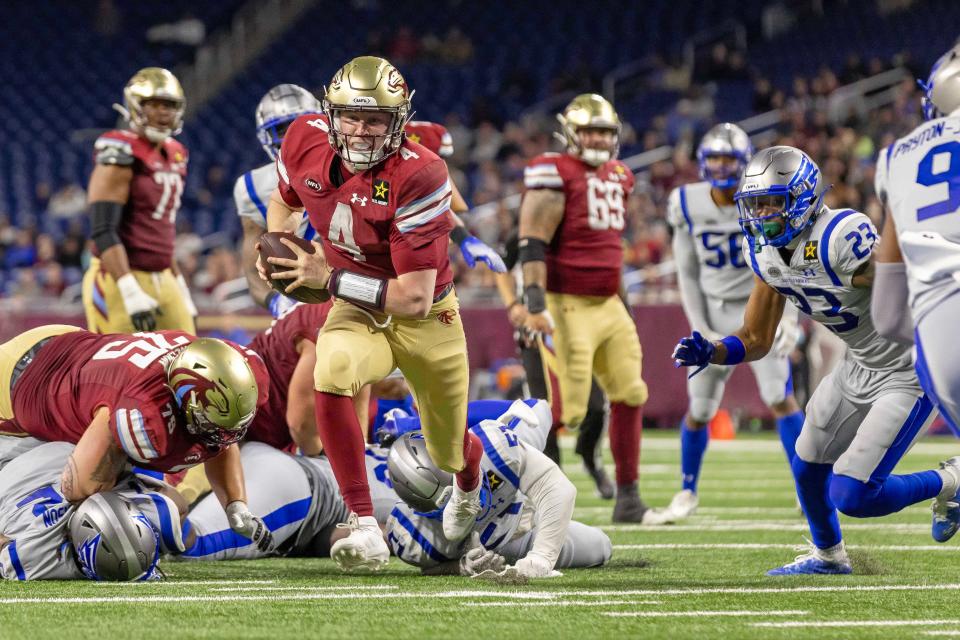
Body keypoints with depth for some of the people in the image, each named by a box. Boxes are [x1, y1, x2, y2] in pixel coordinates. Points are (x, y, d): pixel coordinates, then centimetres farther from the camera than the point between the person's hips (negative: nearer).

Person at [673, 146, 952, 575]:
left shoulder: (839, 238, -30)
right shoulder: (765, 254, -3)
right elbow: (756, 341, 4)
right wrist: (710, 353, -14)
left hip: (909, 373, -9)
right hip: (858, 367, 9)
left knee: (851, 497, -13)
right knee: (808, 467, 22)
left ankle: (949, 483, 11)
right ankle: (828, 556, 48)